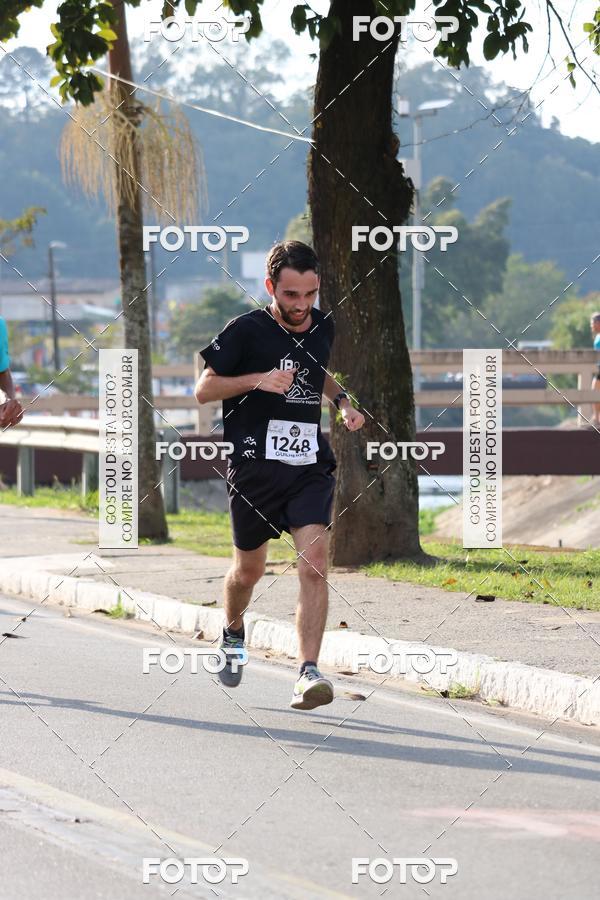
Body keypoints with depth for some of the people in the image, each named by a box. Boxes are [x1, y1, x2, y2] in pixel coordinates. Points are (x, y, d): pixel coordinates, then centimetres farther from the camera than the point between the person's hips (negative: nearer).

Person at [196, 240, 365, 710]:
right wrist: (258, 380, -18)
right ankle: (233, 631, 45)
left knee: (314, 564, -15)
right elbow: (203, 390, -4)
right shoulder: (246, 331, -9)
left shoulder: (323, 326, 7)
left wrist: (343, 400, 12)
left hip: (311, 464, 2)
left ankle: (308, 673, -19)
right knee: (249, 568, 13)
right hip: (255, 464, -2)